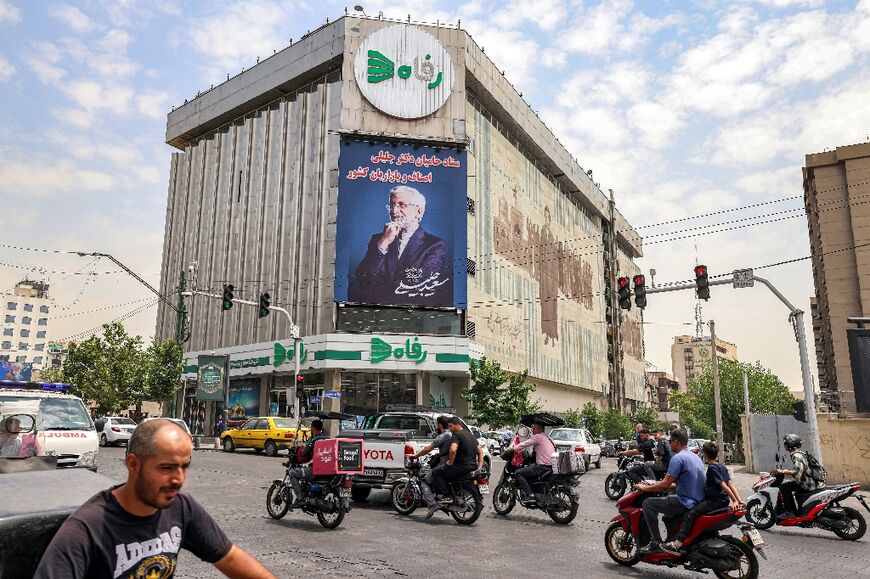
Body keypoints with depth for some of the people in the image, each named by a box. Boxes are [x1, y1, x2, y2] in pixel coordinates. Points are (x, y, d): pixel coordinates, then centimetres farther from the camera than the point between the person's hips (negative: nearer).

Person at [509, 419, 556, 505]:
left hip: (543, 467, -10)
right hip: (550, 467, 10)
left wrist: (513, 448, 5)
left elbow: (524, 444, -9)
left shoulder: (538, 437, -8)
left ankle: (529, 495, -20)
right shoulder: (547, 437, 20)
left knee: (518, 473, -8)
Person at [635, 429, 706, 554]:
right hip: (698, 501, 10)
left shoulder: (677, 458, -15)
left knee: (648, 504, -6)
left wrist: (644, 488, -7)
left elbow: (666, 484, -19)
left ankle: (656, 542, -9)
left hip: (686, 503, -10)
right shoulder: (694, 456, 15)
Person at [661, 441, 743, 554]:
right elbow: (730, 484, 10)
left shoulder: (711, 468, -11)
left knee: (690, 514, -21)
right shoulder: (723, 467, 16)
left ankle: (678, 543, -36)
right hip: (723, 500, 10)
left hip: (715, 501, -10)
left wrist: (734, 501, -19)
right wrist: (739, 500, 6)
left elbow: (723, 485, -18)